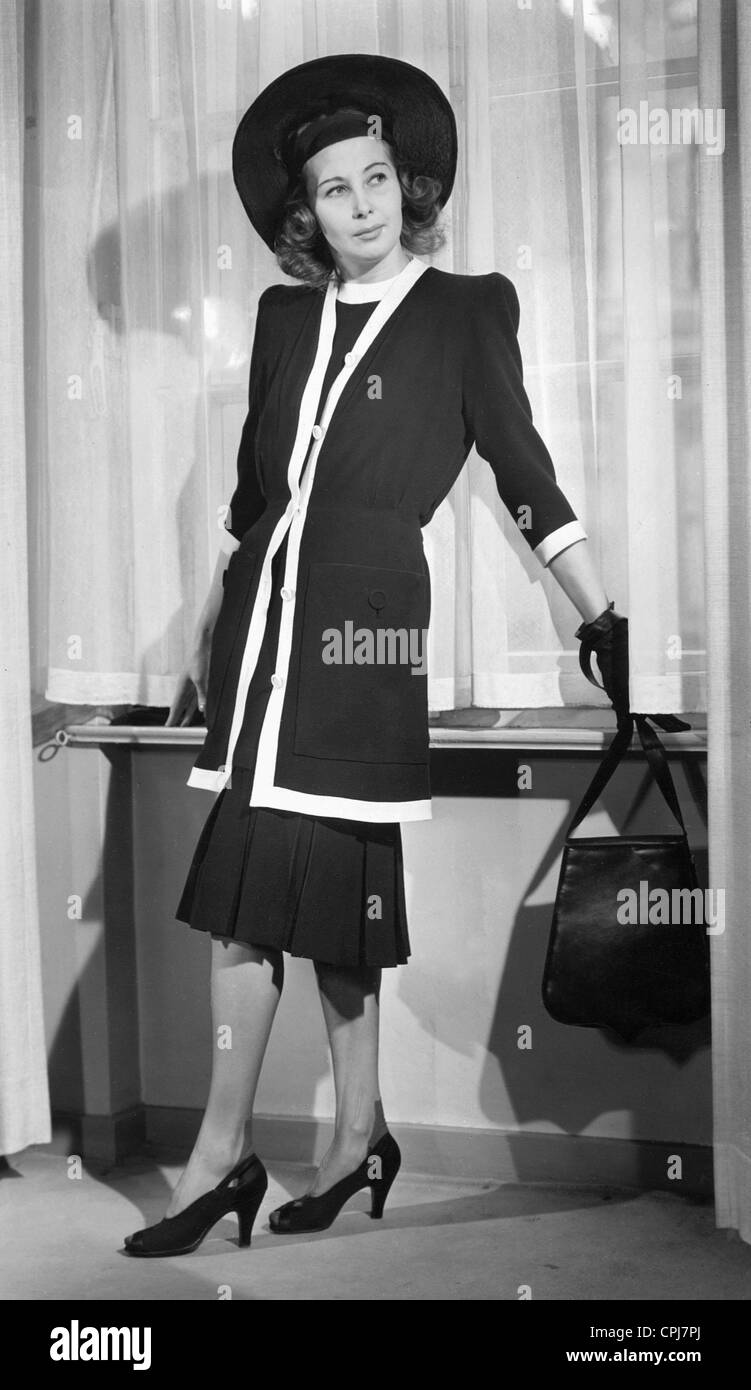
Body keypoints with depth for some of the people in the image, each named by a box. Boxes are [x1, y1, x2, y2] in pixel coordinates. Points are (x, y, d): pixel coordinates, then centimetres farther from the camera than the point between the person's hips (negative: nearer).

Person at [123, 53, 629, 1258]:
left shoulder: (464, 312, 2)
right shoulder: (286, 316, 15)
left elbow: (527, 479, 3)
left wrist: (605, 621, -2)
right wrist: (207, 639, 22)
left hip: (362, 619, -5)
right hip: (265, 616, 5)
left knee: (256, 884, -10)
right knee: (254, 888, 5)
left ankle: (226, 1151, 0)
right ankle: (359, 1136, 16)